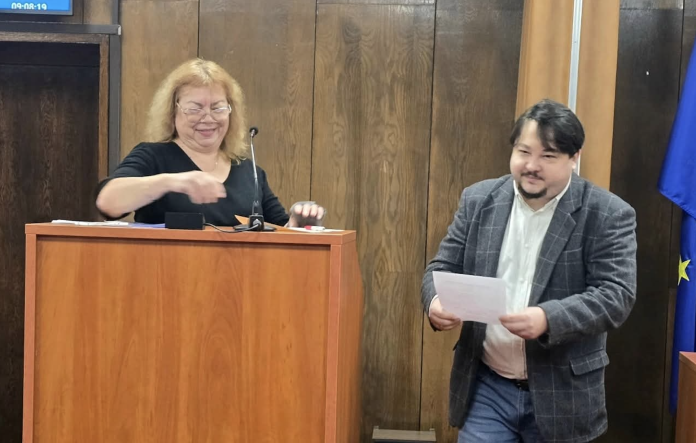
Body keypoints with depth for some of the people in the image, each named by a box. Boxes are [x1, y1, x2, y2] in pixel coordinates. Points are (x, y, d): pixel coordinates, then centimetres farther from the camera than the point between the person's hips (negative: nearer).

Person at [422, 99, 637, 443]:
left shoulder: (608, 215, -8)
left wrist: (548, 319, -31)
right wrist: (437, 301, -18)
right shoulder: (479, 201, 2)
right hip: (487, 387, 2)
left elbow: (616, 295, -15)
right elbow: (443, 268, 6)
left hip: (562, 393, -2)